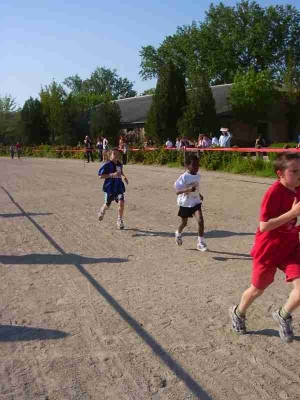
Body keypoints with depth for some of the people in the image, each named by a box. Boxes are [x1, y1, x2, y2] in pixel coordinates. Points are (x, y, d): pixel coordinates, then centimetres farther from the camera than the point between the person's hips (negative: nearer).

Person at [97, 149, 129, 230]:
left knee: (121, 203, -12)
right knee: (107, 204, 8)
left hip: (119, 187, 4)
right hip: (110, 187, -4)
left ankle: (119, 220, 4)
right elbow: (100, 176, -16)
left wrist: (124, 177, 11)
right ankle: (102, 211, 45)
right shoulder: (107, 165, -12)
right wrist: (112, 175, -23)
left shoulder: (119, 164, 7)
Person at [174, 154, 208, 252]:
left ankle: (201, 242, -5)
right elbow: (177, 191, -27)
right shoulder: (184, 177, -21)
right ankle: (178, 234, 50)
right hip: (185, 203, -3)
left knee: (200, 220, -16)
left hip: (196, 202, 3)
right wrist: (189, 189, -41)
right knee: (184, 223, 17)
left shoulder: (198, 176, -2)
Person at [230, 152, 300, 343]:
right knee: (258, 289, 14)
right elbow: (264, 226, -29)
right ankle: (238, 313, 44)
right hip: (268, 249, -5)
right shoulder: (275, 192, -24)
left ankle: (283, 315, 22)